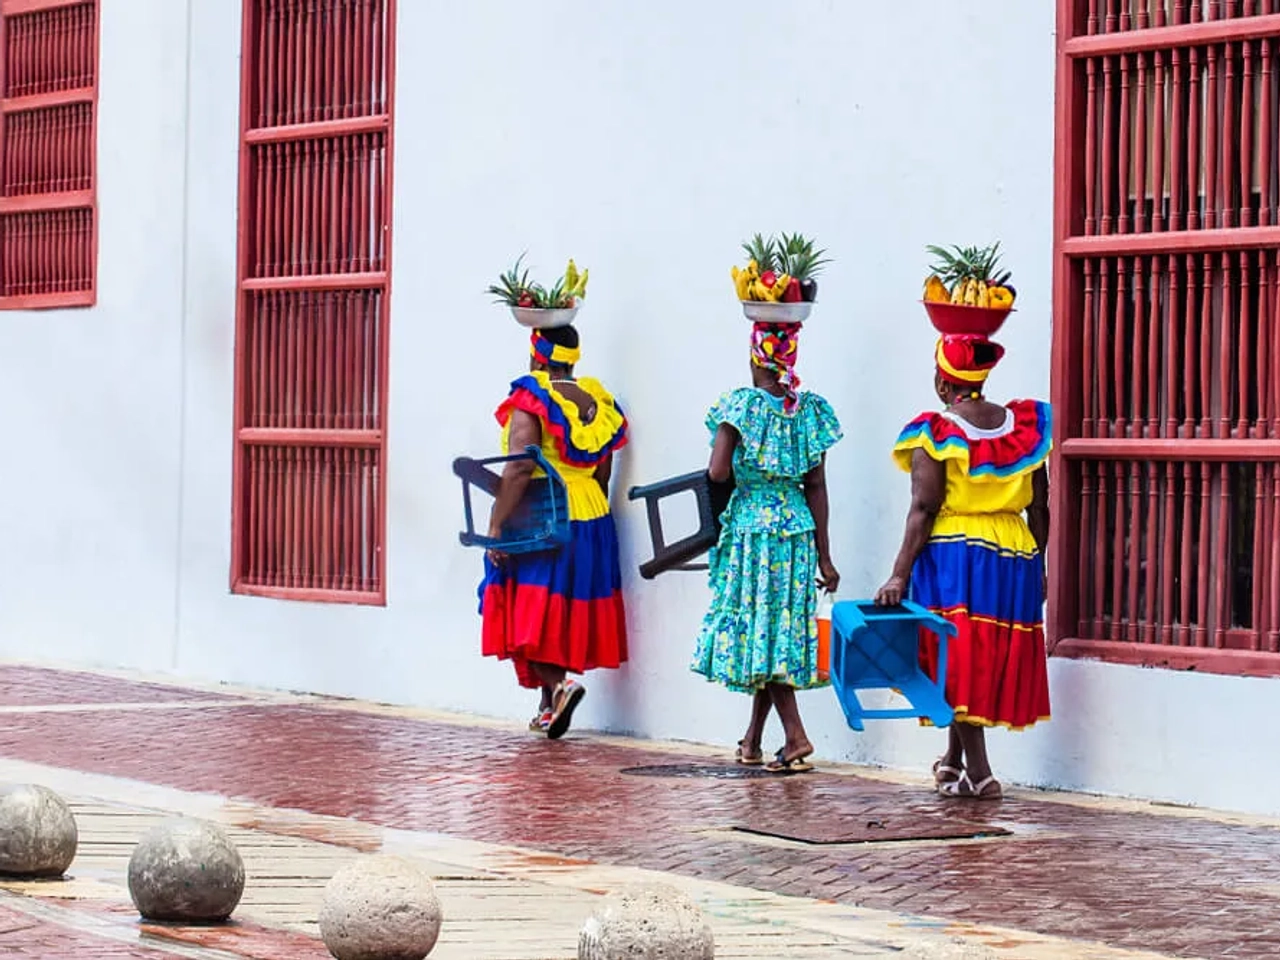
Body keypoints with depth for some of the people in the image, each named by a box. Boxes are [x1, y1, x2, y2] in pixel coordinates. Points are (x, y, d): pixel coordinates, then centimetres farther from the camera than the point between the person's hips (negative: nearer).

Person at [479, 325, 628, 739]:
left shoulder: (531, 399, -12)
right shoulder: (598, 400, 8)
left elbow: (520, 468, -22)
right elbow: (603, 474, 12)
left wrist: (496, 526, -19)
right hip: (592, 519, 7)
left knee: (529, 615, 0)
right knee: (566, 615, 14)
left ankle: (558, 684, -20)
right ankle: (550, 707, 19)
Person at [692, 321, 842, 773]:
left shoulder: (740, 405, -10)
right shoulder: (810, 410, 3)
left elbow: (718, 473, -16)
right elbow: (817, 488, 4)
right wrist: (823, 557, 7)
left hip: (751, 530, -5)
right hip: (797, 532, 5)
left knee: (755, 630, -1)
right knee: (780, 632, 11)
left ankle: (796, 736, -14)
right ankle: (752, 740, 20)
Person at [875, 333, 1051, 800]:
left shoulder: (936, 433, -8)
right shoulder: (1024, 424, 5)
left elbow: (924, 509, -13)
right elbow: (1039, 507, 8)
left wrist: (900, 575, -12)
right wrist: (1038, 564, 18)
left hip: (952, 553, -4)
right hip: (1015, 554, 4)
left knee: (958, 658, 1)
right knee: (993, 658, 15)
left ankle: (978, 771, -3)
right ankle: (953, 760, 25)